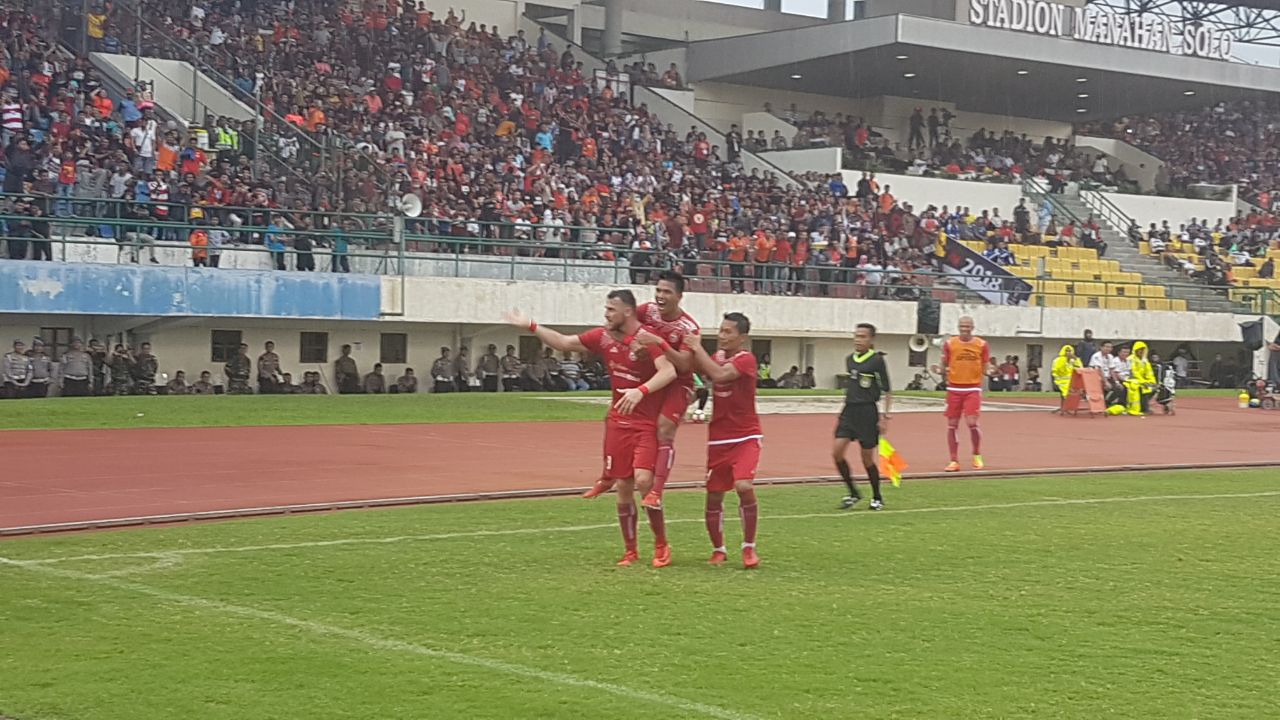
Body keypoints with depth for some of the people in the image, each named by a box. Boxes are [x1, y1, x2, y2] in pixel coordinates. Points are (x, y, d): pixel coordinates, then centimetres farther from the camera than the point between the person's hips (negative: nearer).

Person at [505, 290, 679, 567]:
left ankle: (661, 545, -3)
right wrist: (530, 326, 15)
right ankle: (630, 551, 18)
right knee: (623, 486, 6)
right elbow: (564, 343, 16)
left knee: (643, 480, -19)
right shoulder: (603, 336, 5)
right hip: (618, 422, 6)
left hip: (647, 424, -6)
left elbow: (668, 371, -27)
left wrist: (641, 391, -40)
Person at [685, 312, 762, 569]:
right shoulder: (717, 357, 10)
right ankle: (718, 550, 26)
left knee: (744, 486, -24)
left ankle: (749, 548, -7)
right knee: (713, 496, 6)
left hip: (745, 437, -6)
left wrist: (698, 348, -19)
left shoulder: (746, 360, -12)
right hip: (718, 439, 6)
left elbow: (719, 374, -27)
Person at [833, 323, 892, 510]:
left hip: (867, 412, -6)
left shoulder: (877, 360, -8)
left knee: (867, 458, 1)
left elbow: (887, 391, -6)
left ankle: (877, 498, 20)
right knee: (837, 451, -7)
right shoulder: (849, 360, 11)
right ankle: (853, 493, 9)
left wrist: (885, 417, -11)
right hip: (849, 410, 6)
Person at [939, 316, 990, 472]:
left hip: (973, 389, -2)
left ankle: (977, 456, 11)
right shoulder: (949, 344, 2)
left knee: (972, 422, -12)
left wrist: (989, 371, -4)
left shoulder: (982, 345, 1)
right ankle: (954, 461, 10)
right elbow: (944, 366, 9)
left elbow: (985, 368, 8)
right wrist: (941, 371, -3)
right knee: (952, 424, 2)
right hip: (954, 388, 2)